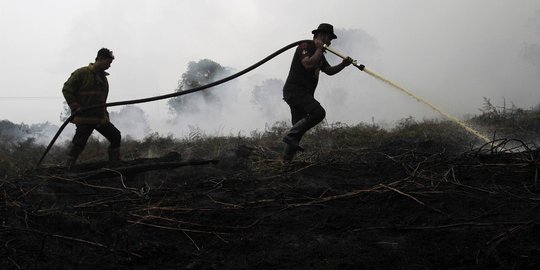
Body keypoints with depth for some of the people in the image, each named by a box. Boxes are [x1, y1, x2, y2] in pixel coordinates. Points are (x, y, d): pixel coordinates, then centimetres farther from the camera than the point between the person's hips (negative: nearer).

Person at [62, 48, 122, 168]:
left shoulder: (103, 77, 15)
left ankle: (115, 164, 16)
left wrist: (105, 115, 16)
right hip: (84, 118, -7)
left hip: (100, 117, 7)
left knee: (116, 136, 6)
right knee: (79, 144, -11)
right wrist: (75, 107, -14)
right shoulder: (81, 73, -9)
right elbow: (66, 90, -8)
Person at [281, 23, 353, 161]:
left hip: (303, 94, 10)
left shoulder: (318, 53, 22)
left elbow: (329, 70, 25)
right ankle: (291, 136, -23)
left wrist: (343, 64, 8)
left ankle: (287, 158, 9)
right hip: (294, 90, -10)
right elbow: (308, 64, -25)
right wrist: (319, 50, -14)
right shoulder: (305, 46, -8)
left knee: (299, 126, 8)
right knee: (318, 112, -25)